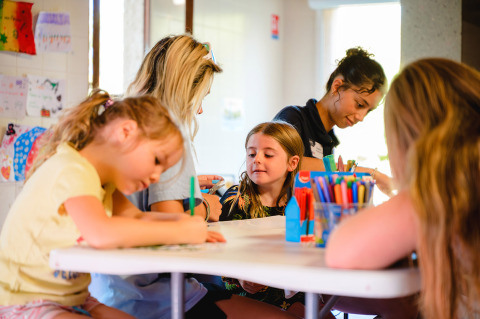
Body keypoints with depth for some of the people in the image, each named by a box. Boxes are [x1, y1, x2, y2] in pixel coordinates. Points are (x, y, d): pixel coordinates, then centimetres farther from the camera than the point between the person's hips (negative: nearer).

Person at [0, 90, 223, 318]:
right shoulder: (70, 171, -24)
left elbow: (136, 218, 11)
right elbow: (101, 234, -39)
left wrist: (184, 221, -9)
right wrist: (181, 232, -31)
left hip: (71, 300, 9)